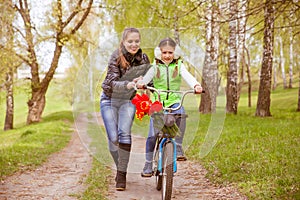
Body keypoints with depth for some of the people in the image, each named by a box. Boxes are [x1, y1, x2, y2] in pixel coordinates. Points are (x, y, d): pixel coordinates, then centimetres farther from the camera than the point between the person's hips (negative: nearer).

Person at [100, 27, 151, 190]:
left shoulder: (144, 59, -8)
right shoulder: (116, 57, -21)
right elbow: (112, 82, -32)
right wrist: (128, 85, -50)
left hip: (128, 101, 2)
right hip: (109, 99, -2)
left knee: (124, 133, -18)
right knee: (113, 138, -8)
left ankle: (122, 174, -11)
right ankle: (119, 168, 17)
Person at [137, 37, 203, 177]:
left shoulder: (179, 66, 5)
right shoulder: (155, 67, 5)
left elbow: (187, 76, -13)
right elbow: (147, 76, -12)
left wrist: (196, 86, -34)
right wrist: (141, 83, -36)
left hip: (174, 101, 0)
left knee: (181, 113, -35)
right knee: (152, 135, -7)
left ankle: (178, 147, -24)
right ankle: (148, 164, 8)